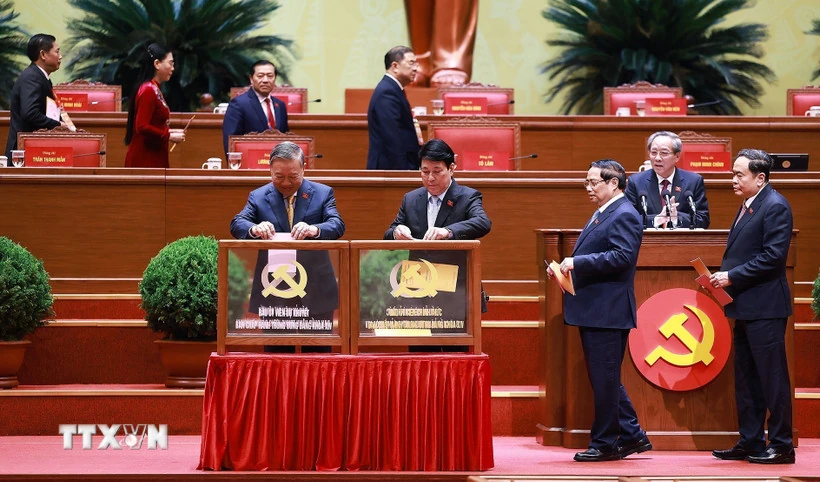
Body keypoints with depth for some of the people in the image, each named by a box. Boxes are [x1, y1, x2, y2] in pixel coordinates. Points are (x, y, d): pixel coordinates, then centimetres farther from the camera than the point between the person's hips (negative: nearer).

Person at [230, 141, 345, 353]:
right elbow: (237, 224, -7)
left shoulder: (323, 193, 4)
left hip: (316, 292, 0)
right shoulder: (258, 197, 5)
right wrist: (254, 229, -32)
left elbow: (337, 225, -10)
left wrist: (315, 230, -33)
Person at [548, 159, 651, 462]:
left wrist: (577, 262, -24)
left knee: (605, 379, -4)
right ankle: (631, 436, 21)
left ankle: (605, 443, 3)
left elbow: (622, 256, -24)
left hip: (608, 311, -11)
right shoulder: (601, 215, 19)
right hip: (593, 311, 11)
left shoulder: (624, 216, -13)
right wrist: (566, 266, 7)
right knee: (605, 378, 14)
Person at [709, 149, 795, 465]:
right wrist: (725, 278, 5)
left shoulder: (775, 207, -14)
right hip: (746, 308, 10)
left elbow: (773, 256, -21)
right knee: (746, 379, 14)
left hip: (765, 307, -10)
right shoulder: (748, 206, 16)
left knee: (772, 378, -5)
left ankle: (781, 445, 0)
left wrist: (732, 276, -20)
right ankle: (750, 443, 21)